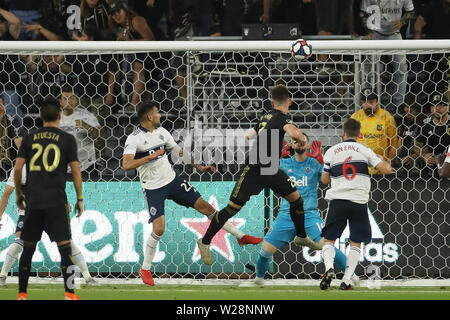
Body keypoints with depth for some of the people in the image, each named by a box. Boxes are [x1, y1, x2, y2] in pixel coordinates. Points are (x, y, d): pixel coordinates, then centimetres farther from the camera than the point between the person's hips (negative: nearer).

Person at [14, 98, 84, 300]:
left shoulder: (29, 138, 7)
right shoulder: (67, 139, 0)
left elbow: (18, 168, 5)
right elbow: (75, 171, 0)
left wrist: (18, 193, 17)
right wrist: (80, 198, 7)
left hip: (33, 200, 3)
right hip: (56, 200, -3)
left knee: (28, 247, 10)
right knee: (65, 246, -1)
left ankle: (22, 293, 11)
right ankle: (69, 293, -6)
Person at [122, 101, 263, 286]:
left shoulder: (161, 132, 5)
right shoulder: (134, 139, -15)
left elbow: (179, 152, 17)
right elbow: (126, 165, -27)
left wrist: (200, 168, 14)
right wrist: (151, 156, -31)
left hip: (172, 180, 5)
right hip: (153, 188, -5)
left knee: (203, 205, 3)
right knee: (159, 228, -16)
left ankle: (240, 236, 12)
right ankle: (145, 269, 2)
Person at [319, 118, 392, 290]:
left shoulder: (331, 152, 6)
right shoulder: (365, 151, 3)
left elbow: (324, 179, 11)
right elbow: (387, 169, -4)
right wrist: (384, 162, 19)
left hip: (338, 200, 0)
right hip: (359, 202, 0)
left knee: (329, 239, 10)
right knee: (355, 243, 11)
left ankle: (329, 268, -19)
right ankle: (346, 280, -1)